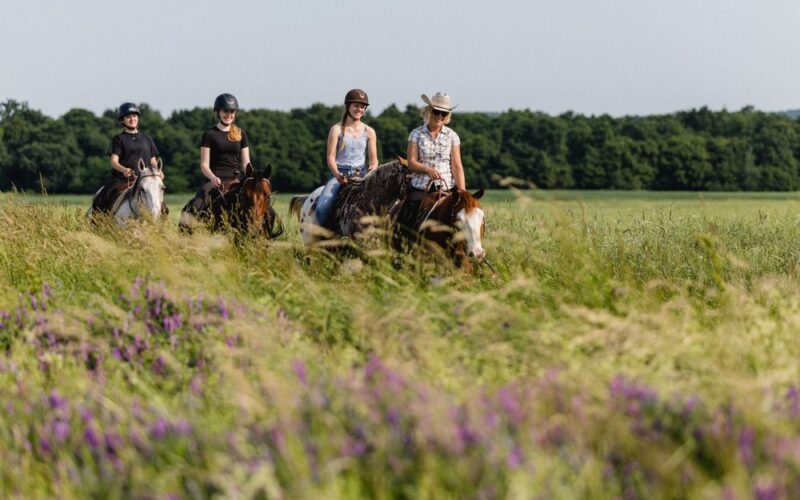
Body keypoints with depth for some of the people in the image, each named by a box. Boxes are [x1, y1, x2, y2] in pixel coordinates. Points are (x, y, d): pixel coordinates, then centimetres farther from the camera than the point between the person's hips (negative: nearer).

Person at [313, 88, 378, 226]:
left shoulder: (369, 132, 11)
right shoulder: (336, 129, 4)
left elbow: (373, 159, 8)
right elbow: (330, 156, -3)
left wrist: (372, 170, -17)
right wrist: (337, 175, -22)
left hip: (361, 174, 2)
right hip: (339, 174, -2)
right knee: (321, 208, -23)